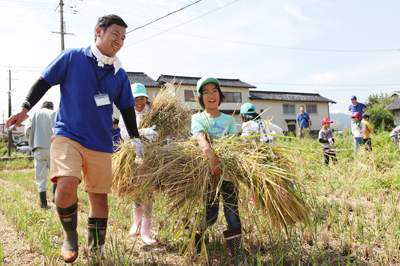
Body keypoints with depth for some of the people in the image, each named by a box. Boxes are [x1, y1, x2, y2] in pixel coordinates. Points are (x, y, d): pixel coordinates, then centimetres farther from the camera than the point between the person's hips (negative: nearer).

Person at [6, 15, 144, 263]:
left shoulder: (119, 74, 9)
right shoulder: (72, 57, 0)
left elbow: (127, 108, 17)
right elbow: (44, 81, 5)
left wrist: (135, 138, 13)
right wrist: (25, 108, -4)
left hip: (100, 144, 4)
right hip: (67, 135, -3)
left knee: (99, 196, 5)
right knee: (67, 184, -25)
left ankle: (96, 250, 25)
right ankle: (70, 236, 5)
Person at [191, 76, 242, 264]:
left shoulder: (229, 120, 12)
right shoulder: (198, 118, 4)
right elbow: (200, 138, -17)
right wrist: (212, 157, -35)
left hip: (228, 171, 2)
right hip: (207, 172, -2)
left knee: (233, 215, -2)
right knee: (209, 215, -2)